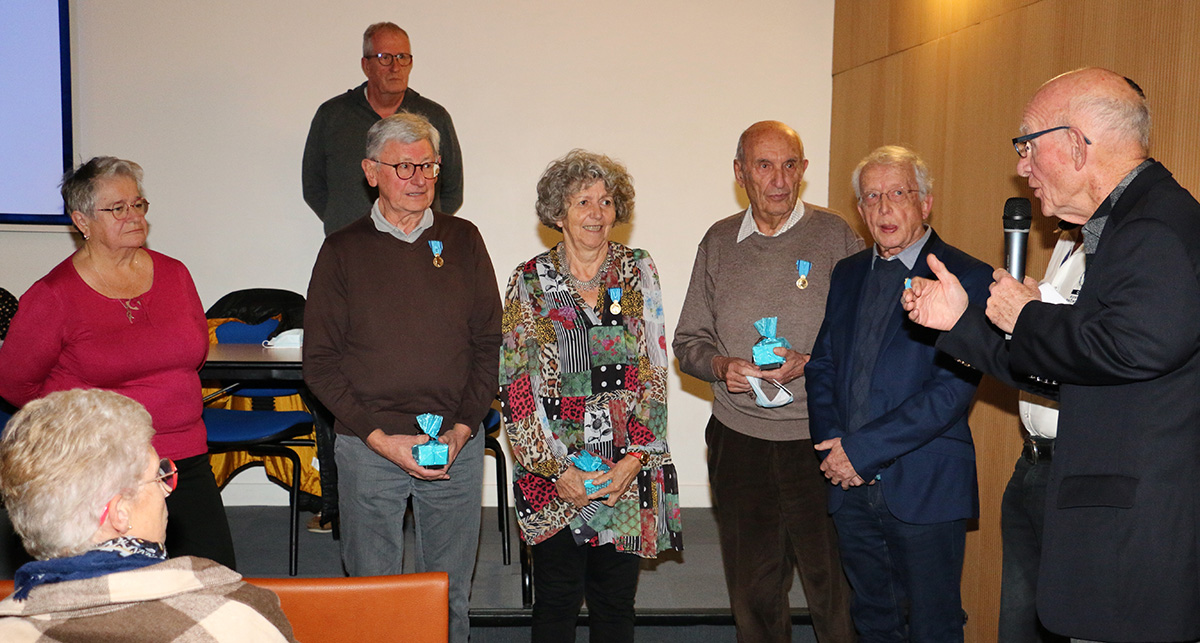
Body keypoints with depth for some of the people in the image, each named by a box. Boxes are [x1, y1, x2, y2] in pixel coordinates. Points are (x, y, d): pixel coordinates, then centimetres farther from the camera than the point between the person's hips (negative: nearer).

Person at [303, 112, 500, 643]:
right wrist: (380, 438, -11)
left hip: (458, 442, 2)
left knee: (452, 592, 11)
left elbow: (489, 343, 5)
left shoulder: (463, 241, 5)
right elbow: (319, 361, -2)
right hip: (367, 446, -1)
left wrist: (463, 428, -7)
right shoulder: (343, 250, 0)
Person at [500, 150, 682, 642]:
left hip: (628, 471, 1)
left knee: (616, 601, 11)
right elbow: (516, 386, -3)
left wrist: (634, 458, -9)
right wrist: (556, 469, -11)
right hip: (553, 472, -1)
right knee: (556, 601, 8)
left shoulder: (639, 273, 4)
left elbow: (654, 373, 1)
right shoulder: (530, 282, -1)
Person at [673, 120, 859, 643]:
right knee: (753, 591, 13)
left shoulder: (835, 236, 0)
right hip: (739, 438, 3)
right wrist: (720, 366, -9)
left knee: (834, 589, 2)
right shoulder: (719, 242, 8)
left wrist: (811, 363, -17)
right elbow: (689, 340, 11)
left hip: (819, 439, -2)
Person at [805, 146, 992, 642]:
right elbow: (821, 365, 13)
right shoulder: (848, 273, 12)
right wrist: (832, 442, -5)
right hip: (853, 488, 5)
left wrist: (862, 448, -17)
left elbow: (953, 388, -17)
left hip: (926, 488, -5)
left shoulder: (967, 278, -8)